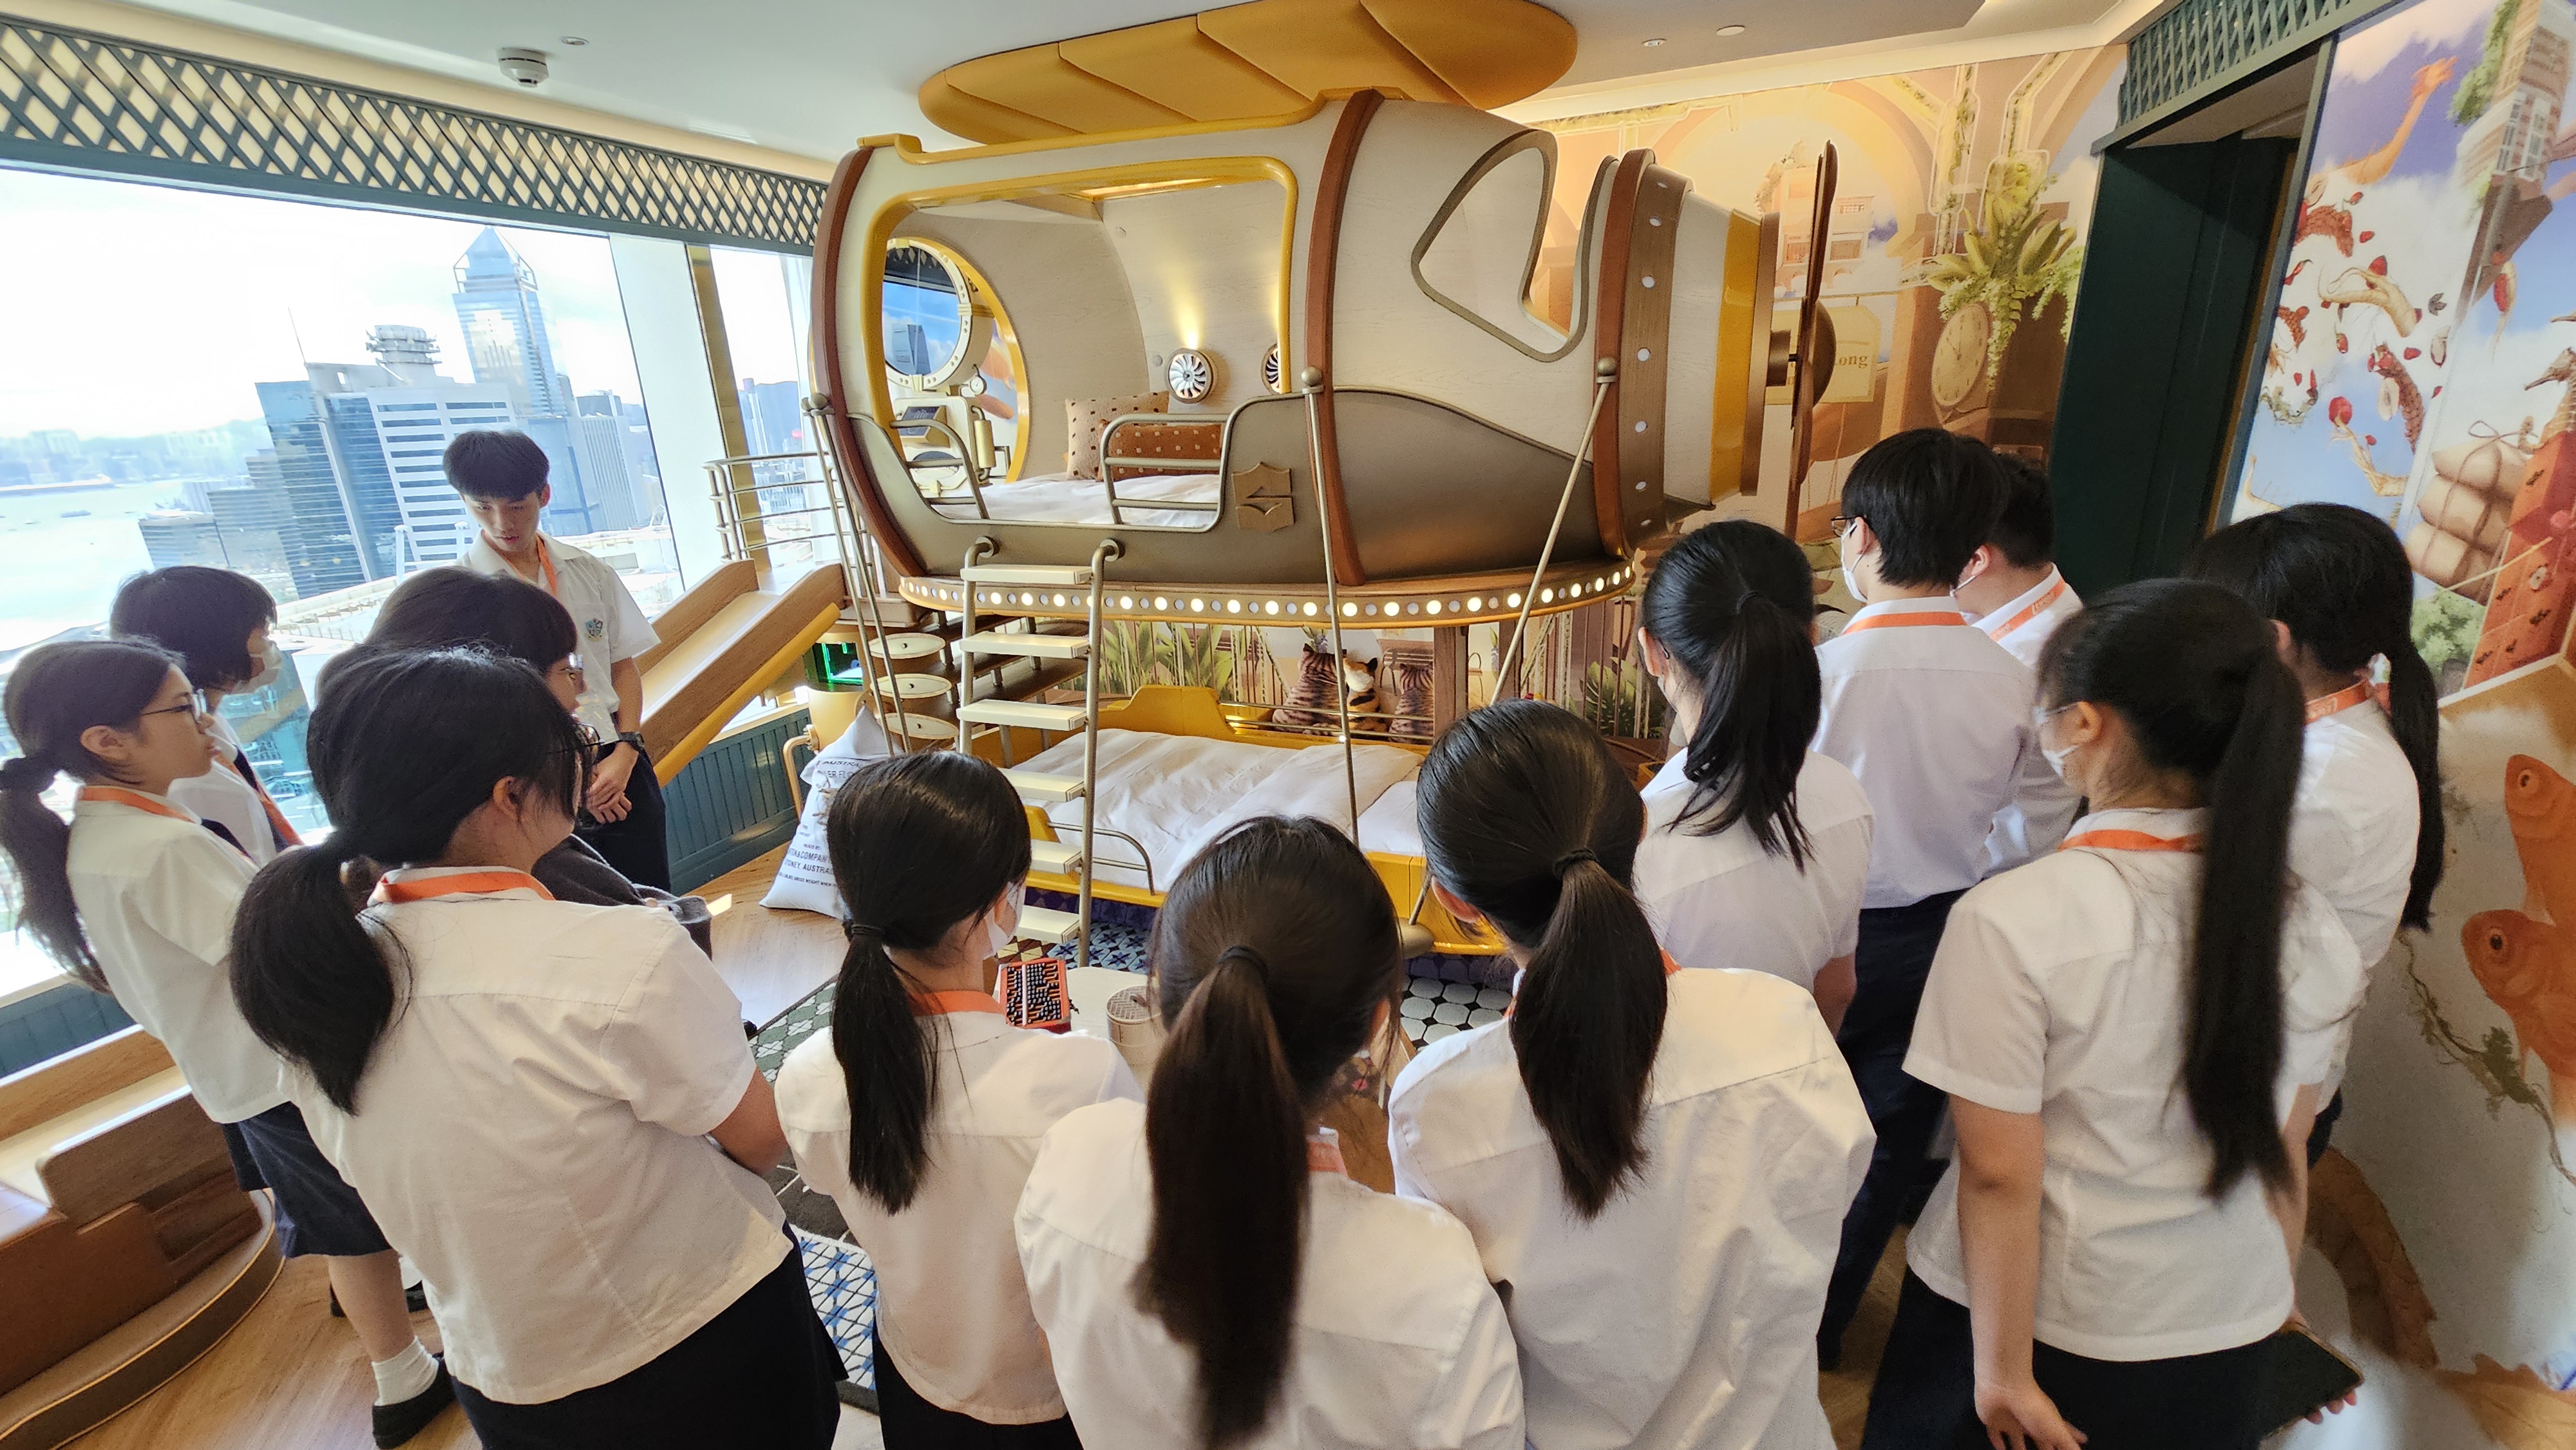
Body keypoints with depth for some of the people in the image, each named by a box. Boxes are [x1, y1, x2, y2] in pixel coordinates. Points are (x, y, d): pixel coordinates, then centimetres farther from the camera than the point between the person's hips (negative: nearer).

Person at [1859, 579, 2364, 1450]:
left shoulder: (2014, 920, -26)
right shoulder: (2309, 927, -9)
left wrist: (2004, 1372, -9)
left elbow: (1999, 1175, -21)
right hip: (2227, 1342, 5)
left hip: (2046, 1330, -5)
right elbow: (2283, 1156, 3)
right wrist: (2264, 1304, 18)